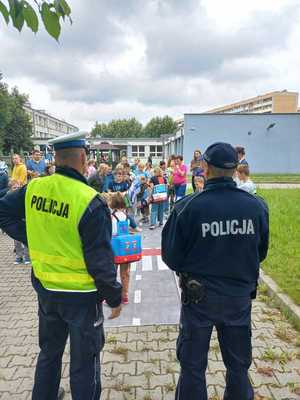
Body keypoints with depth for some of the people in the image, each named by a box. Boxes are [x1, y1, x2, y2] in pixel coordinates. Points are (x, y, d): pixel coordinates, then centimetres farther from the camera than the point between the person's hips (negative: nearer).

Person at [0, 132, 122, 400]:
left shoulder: (34, 188, -6)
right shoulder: (90, 201, -24)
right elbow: (100, 260, -21)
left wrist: (32, 239, 6)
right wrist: (115, 297, -8)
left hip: (45, 287, 6)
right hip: (81, 294, -6)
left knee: (49, 351, 29)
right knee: (84, 362, 16)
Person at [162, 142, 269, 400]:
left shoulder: (188, 207, -21)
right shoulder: (257, 206, -12)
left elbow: (171, 256, -12)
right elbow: (261, 253, 2)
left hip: (199, 295, -2)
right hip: (241, 296, 3)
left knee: (193, 365, 19)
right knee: (239, 364, 25)